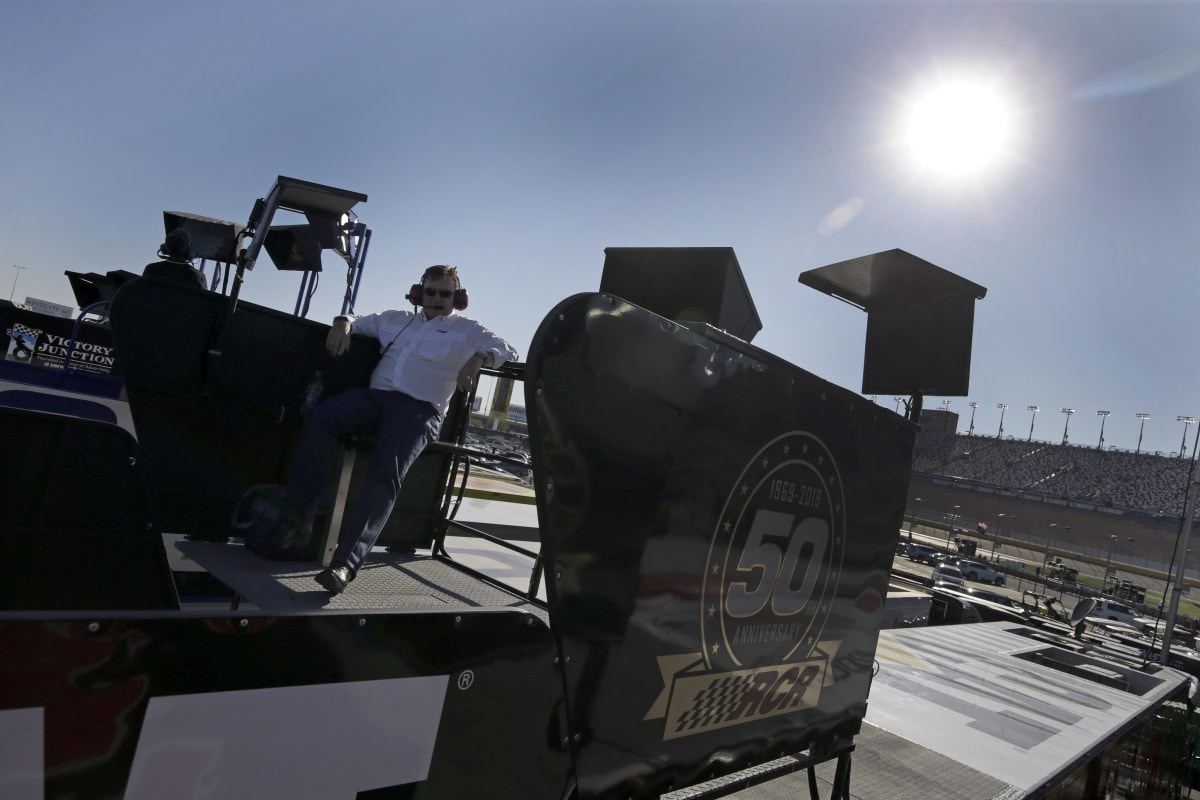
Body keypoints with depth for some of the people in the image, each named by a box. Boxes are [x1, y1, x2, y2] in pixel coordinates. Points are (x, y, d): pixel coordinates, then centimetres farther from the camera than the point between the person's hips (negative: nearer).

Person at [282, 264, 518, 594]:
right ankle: (297, 511, -21)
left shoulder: (466, 330, 17)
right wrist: (342, 323, 11)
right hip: (376, 394, 4)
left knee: (385, 475, -26)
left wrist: (478, 358, -16)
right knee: (320, 416, -25)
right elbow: (356, 321, 36)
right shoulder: (395, 320, 29)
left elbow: (508, 350, 6)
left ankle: (346, 561, -34)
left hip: (419, 409, -4)